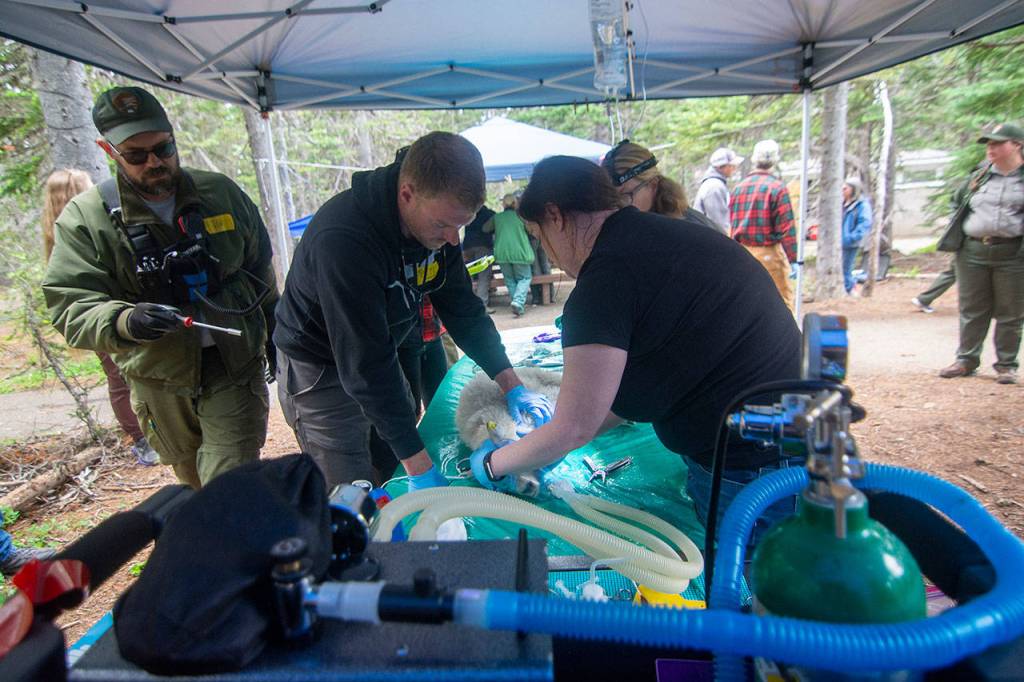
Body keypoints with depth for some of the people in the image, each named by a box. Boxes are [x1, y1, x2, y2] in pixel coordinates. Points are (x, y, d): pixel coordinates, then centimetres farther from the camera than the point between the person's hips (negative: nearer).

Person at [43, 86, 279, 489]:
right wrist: (124, 321, -33)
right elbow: (70, 307, -11)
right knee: (196, 484, 20)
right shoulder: (86, 218, -7)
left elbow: (260, 270, 10)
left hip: (235, 369, 0)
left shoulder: (221, 193, 0)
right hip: (160, 385, 1)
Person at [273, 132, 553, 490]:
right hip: (320, 369, -6)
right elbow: (365, 366, -35)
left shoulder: (436, 219, -13)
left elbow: (464, 310, -4)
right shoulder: (342, 239, -36)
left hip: (376, 356, 7)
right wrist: (419, 466, -32)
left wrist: (512, 385, -9)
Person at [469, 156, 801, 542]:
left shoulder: (607, 276, -22)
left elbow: (573, 429, -16)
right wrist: (558, 445, 15)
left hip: (748, 474, -9)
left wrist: (493, 463, 2)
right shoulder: (666, 232, 7)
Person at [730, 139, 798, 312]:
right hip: (769, 252, -5)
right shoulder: (777, 187, -10)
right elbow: (786, 228, -12)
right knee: (783, 301, 3)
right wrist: (793, 259, -10)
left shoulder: (738, 188, 7)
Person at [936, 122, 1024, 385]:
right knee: (971, 310, 9)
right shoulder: (980, 175, 10)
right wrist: (957, 231, 12)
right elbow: (957, 201, 23)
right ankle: (966, 360, 19)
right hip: (972, 252, 3)